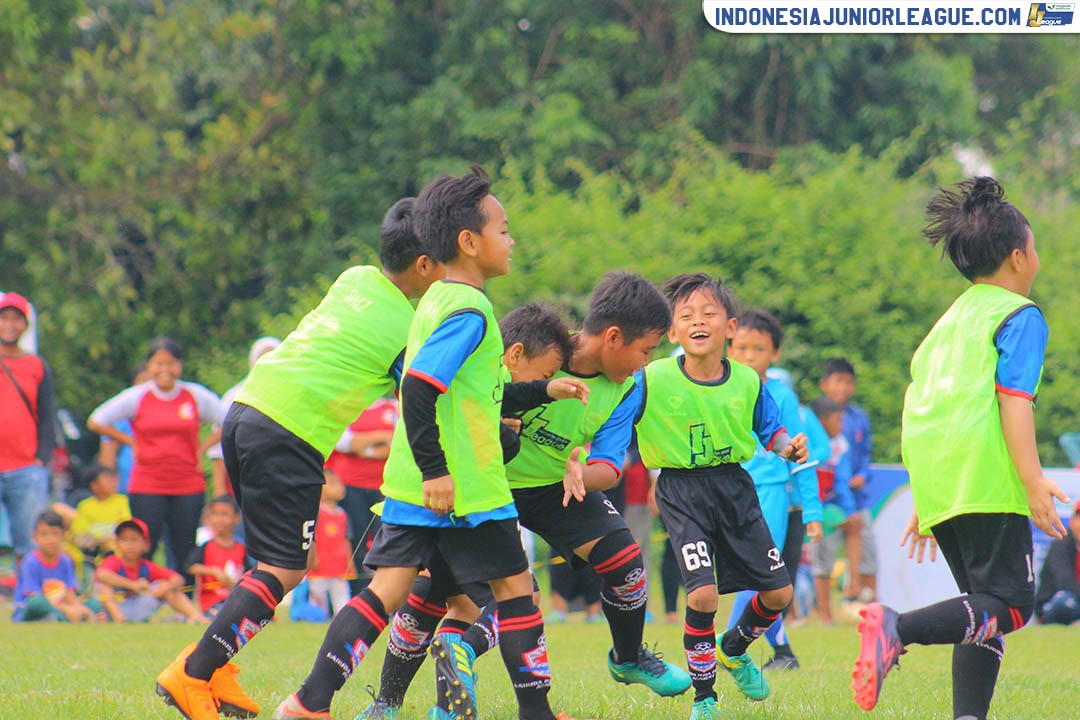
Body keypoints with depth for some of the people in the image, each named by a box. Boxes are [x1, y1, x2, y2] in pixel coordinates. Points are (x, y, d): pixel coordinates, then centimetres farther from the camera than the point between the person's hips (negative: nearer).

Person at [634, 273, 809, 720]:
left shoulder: (747, 382, -3)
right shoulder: (652, 381, -13)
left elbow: (770, 430, 11)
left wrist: (788, 447, -10)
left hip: (735, 489, 4)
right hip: (682, 494, -4)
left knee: (779, 591, 7)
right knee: (703, 592, -20)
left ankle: (734, 650, 40)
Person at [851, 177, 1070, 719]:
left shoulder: (951, 319, 26)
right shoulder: (1019, 315, 2)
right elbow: (1013, 397, -10)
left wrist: (924, 504, 30)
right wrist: (1033, 481, -16)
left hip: (935, 485, 8)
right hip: (986, 478, -8)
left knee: (983, 609, 11)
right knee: (1009, 606, -12)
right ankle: (898, 628, -32)